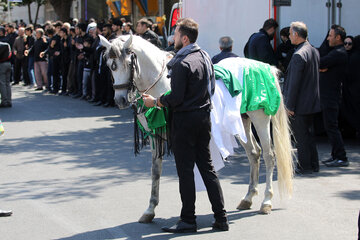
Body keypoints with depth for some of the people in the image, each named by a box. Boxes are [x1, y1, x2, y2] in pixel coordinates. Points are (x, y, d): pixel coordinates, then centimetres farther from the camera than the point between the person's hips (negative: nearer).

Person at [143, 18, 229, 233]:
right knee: (207, 167, 12)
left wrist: (155, 102, -6)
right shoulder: (205, 56, 8)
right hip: (204, 116, 8)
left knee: (185, 170, 0)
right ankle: (221, 217, 14)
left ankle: (188, 219, 7)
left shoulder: (182, 64, -18)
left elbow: (176, 98, -20)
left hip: (185, 120, -8)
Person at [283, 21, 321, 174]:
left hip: (299, 104, -9)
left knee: (300, 136, 0)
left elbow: (294, 83, -21)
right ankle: (313, 164, 23)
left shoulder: (299, 55, -20)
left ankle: (305, 166, 5)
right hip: (312, 102, 9)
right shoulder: (314, 51, 8)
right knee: (309, 134, 17)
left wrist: (290, 105, -17)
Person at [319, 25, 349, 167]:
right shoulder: (337, 52, 17)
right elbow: (323, 66, 11)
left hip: (331, 97, -10)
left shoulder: (339, 53, -17)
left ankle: (341, 158, -6)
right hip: (327, 95, 10)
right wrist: (321, 68, -10)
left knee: (331, 126, -8)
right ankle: (336, 155, 20)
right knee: (330, 126, 14)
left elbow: (320, 63, -21)